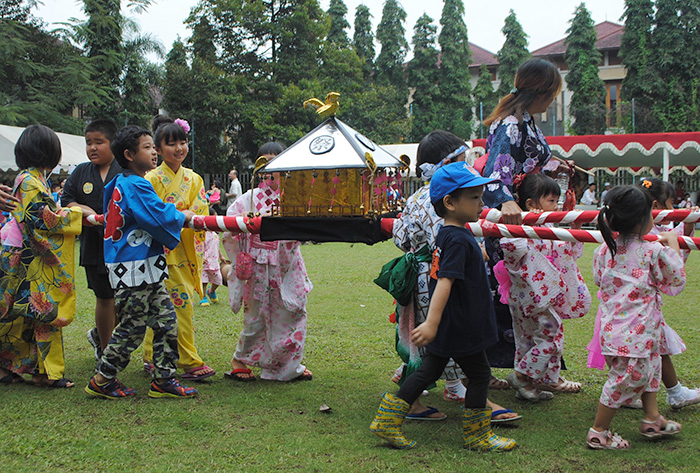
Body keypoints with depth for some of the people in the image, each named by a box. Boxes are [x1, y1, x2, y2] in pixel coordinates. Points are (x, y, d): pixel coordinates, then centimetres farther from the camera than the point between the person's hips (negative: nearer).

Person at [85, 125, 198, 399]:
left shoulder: (123, 184, 15)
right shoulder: (135, 186, -17)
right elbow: (160, 219, -22)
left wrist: (175, 215, 14)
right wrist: (184, 216, -4)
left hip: (147, 270, 10)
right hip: (133, 271, -10)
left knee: (166, 322, 10)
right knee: (132, 328, -1)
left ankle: (163, 379, 16)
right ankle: (101, 381, 13)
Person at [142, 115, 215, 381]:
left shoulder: (193, 179, 10)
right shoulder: (153, 178, -6)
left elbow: (201, 214, 2)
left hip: (185, 249, 5)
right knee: (181, 303, -10)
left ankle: (152, 358, 23)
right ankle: (190, 363, -4)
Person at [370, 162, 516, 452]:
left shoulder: (445, 233, 8)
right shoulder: (459, 240, -21)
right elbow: (445, 281, -30)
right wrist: (432, 323, -36)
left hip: (444, 329, 9)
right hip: (460, 330, -9)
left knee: (429, 371, 16)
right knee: (479, 375, 7)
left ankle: (387, 421, 18)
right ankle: (477, 436, 19)